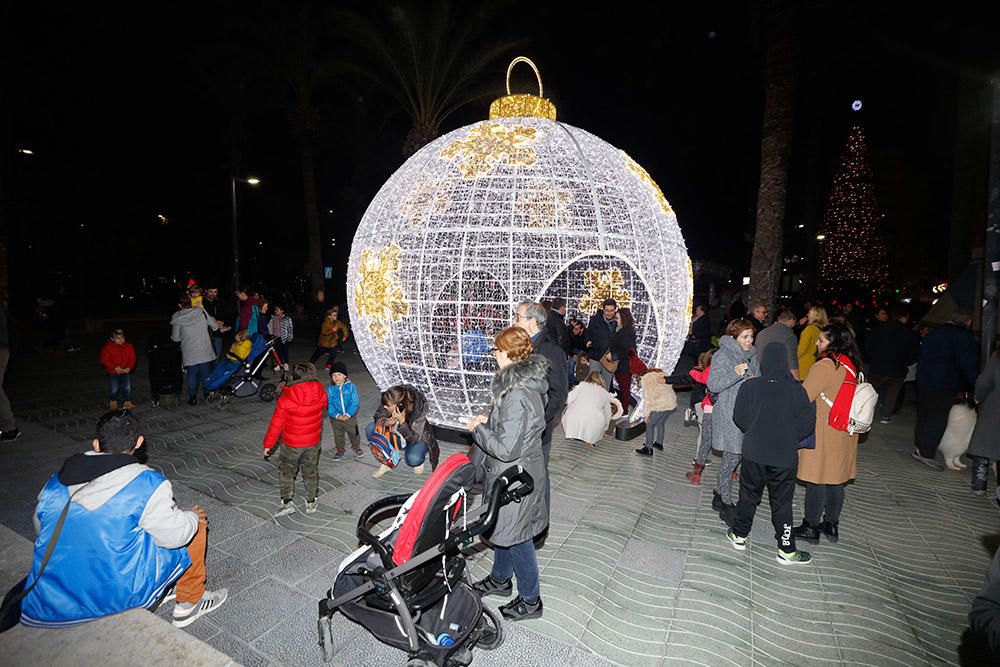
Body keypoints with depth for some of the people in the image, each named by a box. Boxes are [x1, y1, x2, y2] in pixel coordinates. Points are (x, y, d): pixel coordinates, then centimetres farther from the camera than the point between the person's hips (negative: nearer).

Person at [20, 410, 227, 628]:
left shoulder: (56, 483, 2)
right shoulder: (147, 483, -17)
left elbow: (40, 528, 14)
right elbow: (173, 535, -15)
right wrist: (193, 517, 6)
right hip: (120, 596, -6)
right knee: (195, 525, 10)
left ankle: (159, 592, 25)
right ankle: (189, 605, 21)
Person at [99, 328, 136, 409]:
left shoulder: (129, 346, 4)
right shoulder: (107, 347, -4)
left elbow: (132, 359, 2)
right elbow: (104, 360, -8)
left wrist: (128, 368, -14)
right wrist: (115, 368, -18)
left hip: (126, 371, 2)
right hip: (112, 372, -2)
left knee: (127, 387, -7)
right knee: (114, 389, -3)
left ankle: (127, 402, 7)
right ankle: (113, 402, 22)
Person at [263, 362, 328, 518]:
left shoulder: (285, 398, -22)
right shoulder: (321, 394, -15)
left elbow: (276, 424, -13)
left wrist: (268, 444, -1)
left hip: (291, 444, -3)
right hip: (313, 442, 3)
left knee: (285, 471, 19)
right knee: (311, 472, 19)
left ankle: (287, 502, 17)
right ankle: (311, 503, 30)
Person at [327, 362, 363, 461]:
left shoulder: (351, 386, -12)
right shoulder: (330, 389, -7)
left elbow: (355, 402, -14)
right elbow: (329, 404, -9)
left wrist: (348, 414, -20)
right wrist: (337, 415, -20)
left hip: (350, 417, -1)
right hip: (336, 418, 1)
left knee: (354, 433, 15)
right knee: (338, 435, 16)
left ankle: (356, 447, 39)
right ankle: (340, 451, 36)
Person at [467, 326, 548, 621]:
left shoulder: (517, 396, -32)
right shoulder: (528, 381, -1)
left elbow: (506, 448, -28)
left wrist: (478, 428, -15)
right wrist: (489, 422, 4)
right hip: (513, 473, 9)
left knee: (515, 537, 11)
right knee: (501, 528, 26)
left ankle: (530, 600, 32)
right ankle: (500, 579, 48)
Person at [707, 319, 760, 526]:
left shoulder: (752, 357, 11)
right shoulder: (722, 356, -11)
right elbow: (713, 385, -17)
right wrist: (735, 374, -30)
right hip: (728, 416, -7)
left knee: (732, 458, 13)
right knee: (731, 459, -2)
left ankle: (719, 495, 28)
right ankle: (726, 505, 11)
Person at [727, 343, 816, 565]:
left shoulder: (749, 386, -8)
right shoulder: (796, 389, -10)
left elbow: (739, 418, -2)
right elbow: (807, 422, -5)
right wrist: (790, 438, 12)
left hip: (754, 453, 1)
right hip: (784, 457, 0)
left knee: (748, 496, 16)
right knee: (781, 502, 11)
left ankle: (739, 535, 29)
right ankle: (787, 550, 21)